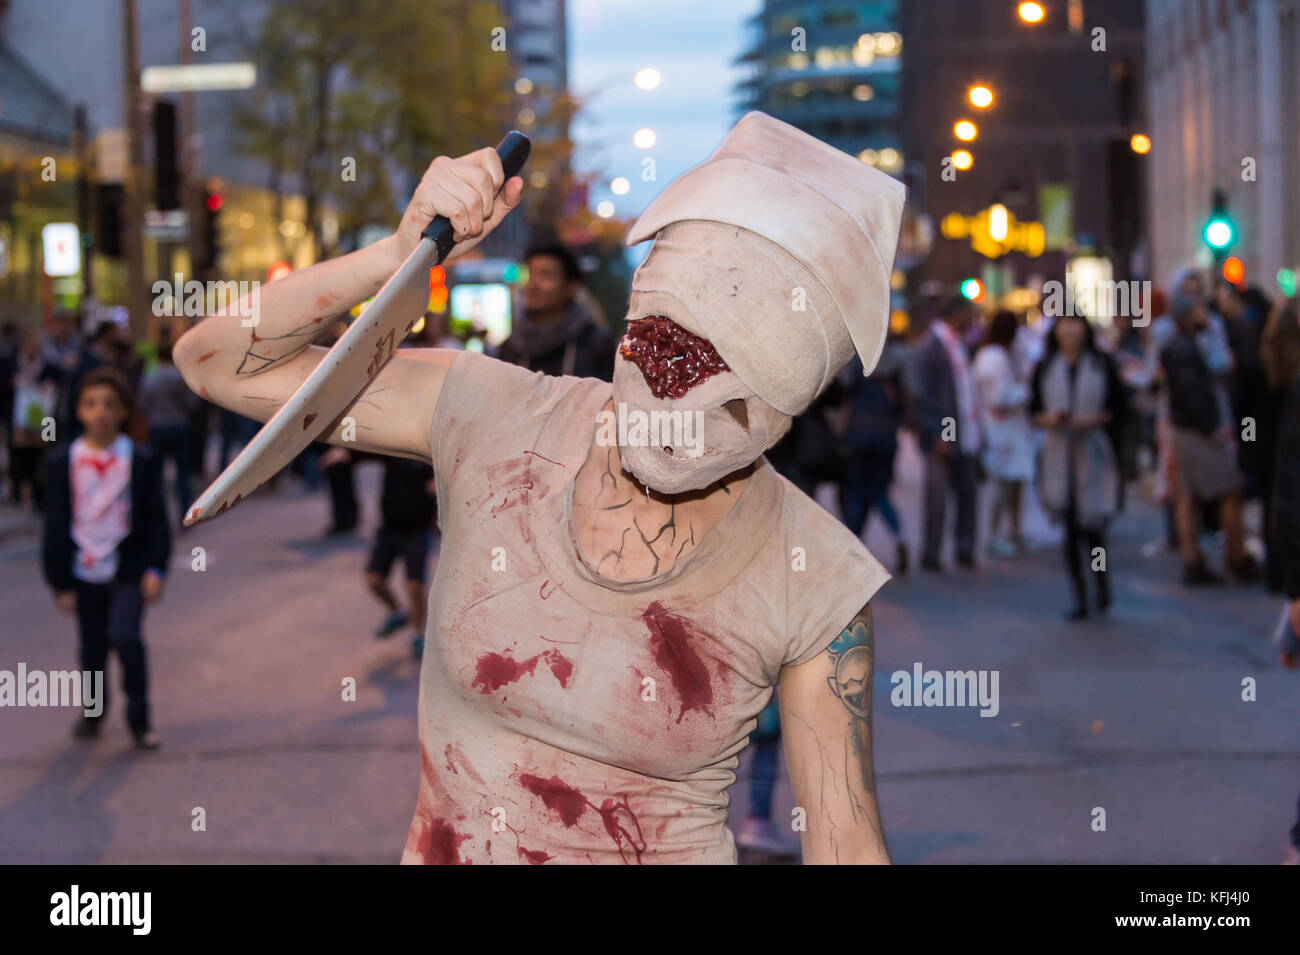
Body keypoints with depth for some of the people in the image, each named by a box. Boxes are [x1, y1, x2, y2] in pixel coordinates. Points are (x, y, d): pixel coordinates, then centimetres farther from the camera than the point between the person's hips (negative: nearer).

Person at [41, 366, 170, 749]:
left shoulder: (141, 461, -3)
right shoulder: (64, 462, 0)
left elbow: (156, 520, 0)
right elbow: (56, 525, 3)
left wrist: (155, 569, -9)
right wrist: (59, 581, 0)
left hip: (128, 572, -2)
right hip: (84, 573, 2)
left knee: (125, 635, -20)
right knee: (92, 649, 10)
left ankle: (139, 717, -5)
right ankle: (92, 713, 34)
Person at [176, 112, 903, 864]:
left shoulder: (814, 587, -12)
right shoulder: (493, 421, -8)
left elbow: (847, 845, -6)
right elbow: (216, 360, -5)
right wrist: (402, 256, -17)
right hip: (440, 846, 2)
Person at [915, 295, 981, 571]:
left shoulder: (956, 344, 15)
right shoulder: (931, 347, -12)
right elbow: (924, 395, -15)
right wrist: (937, 435, -19)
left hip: (963, 435, 8)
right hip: (942, 438, -8)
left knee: (967, 491, 8)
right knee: (937, 497, -3)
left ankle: (965, 550, 15)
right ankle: (931, 555, 4)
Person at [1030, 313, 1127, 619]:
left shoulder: (1102, 366, 1)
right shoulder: (1045, 368, 7)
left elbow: (1120, 408, 3)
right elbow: (1034, 408, 11)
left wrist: (1096, 419, -14)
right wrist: (1048, 419, -10)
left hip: (1094, 454, -2)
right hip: (1060, 454, 2)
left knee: (1092, 522, -6)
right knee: (1070, 527, 1)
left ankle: (1101, 577, 23)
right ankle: (1080, 597, 8)